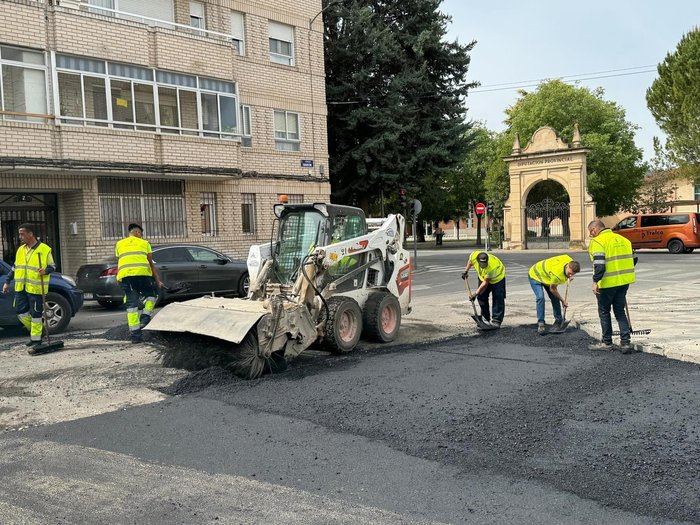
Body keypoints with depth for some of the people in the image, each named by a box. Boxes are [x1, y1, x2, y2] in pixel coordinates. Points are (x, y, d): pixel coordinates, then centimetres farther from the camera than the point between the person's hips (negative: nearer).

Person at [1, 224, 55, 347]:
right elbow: (15, 267, 21)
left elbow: (52, 266, 0)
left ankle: (36, 338, 9)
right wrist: (7, 282, 19)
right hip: (20, 287, 6)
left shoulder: (45, 249, -5)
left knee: (35, 314, -1)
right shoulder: (20, 250, 13)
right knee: (20, 311, 6)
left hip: (36, 288, -6)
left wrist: (45, 271, -21)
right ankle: (36, 330, 25)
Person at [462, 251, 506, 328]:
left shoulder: (493, 267, -43)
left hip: (497, 278, -5)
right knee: (482, 298, 1)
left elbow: (485, 283, -33)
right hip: (483, 277, 5)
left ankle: (496, 321, -8)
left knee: (498, 300, -12)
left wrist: (475, 293, -30)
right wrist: (466, 271, 2)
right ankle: (485, 319, 12)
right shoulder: (474, 255, -31)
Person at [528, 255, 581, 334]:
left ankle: (558, 320, 15)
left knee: (555, 298, 2)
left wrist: (569, 277, -6)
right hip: (535, 275, -8)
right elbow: (552, 289, -23)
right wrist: (562, 301, -11)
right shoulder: (557, 275, -42)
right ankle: (541, 323, -17)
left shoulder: (571, 261, -22)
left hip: (545, 274, 8)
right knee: (540, 298, -23)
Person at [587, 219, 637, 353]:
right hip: (625, 281, 7)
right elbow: (633, 259, 18)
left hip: (608, 283, -6)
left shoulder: (597, 242, -11)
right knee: (620, 312, 15)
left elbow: (599, 264, -23)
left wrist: (595, 281, -22)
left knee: (604, 312, 10)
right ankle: (625, 342, 7)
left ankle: (607, 342, 18)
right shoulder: (622, 239, 13)